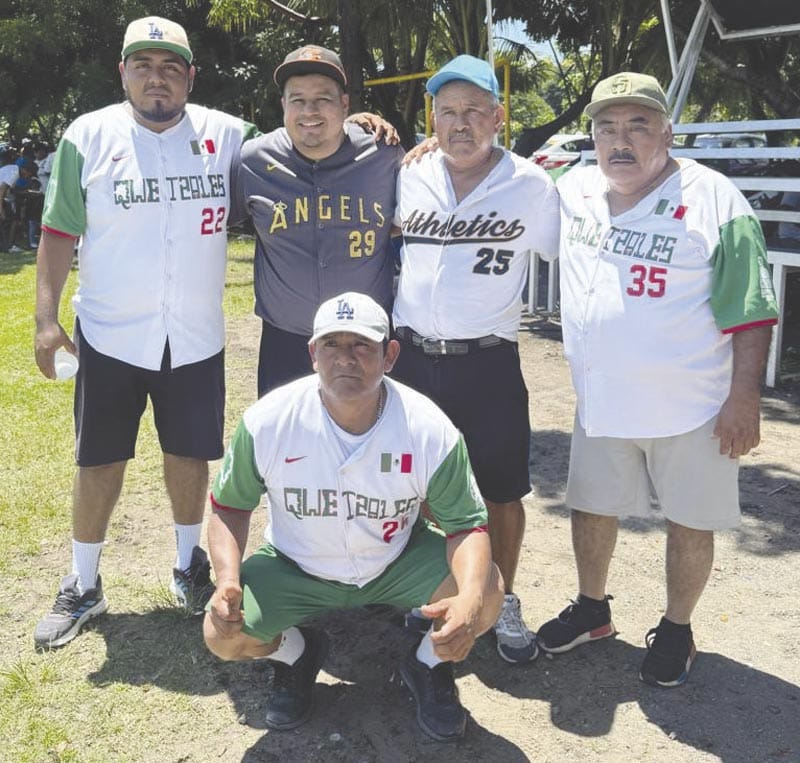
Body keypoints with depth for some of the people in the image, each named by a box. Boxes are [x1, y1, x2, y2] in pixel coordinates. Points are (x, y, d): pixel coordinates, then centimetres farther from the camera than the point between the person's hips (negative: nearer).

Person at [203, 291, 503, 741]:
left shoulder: (430, 430, -23)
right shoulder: (267, 422, -21)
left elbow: (467, 525, -16)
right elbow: (230, 506, -6)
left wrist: (470, 600, -37)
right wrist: (228, 580, -25)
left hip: (399, 564, 0)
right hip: (297, 569, 1)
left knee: (488, 593, -23)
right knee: (223, 635, -21)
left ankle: (430, 665, 13)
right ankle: (296, 653, 18)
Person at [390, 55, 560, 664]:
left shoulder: (530, 186, -5)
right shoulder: (409, 179, 3)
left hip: (489, 362, -3)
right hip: (411, 357, 3)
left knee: (502, 493, 6)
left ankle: (503, 603, 28)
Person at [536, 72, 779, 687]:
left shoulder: (713, 199, -12)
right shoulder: (573, 191, 3)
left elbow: (751, 311, -12)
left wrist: (744, 396, -15)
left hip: (693, 405, -4)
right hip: (601, 400, 5)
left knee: (690, 522, 10)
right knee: (591, 508, 17)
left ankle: (677, 630, 32)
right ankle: (592, 609, 40)